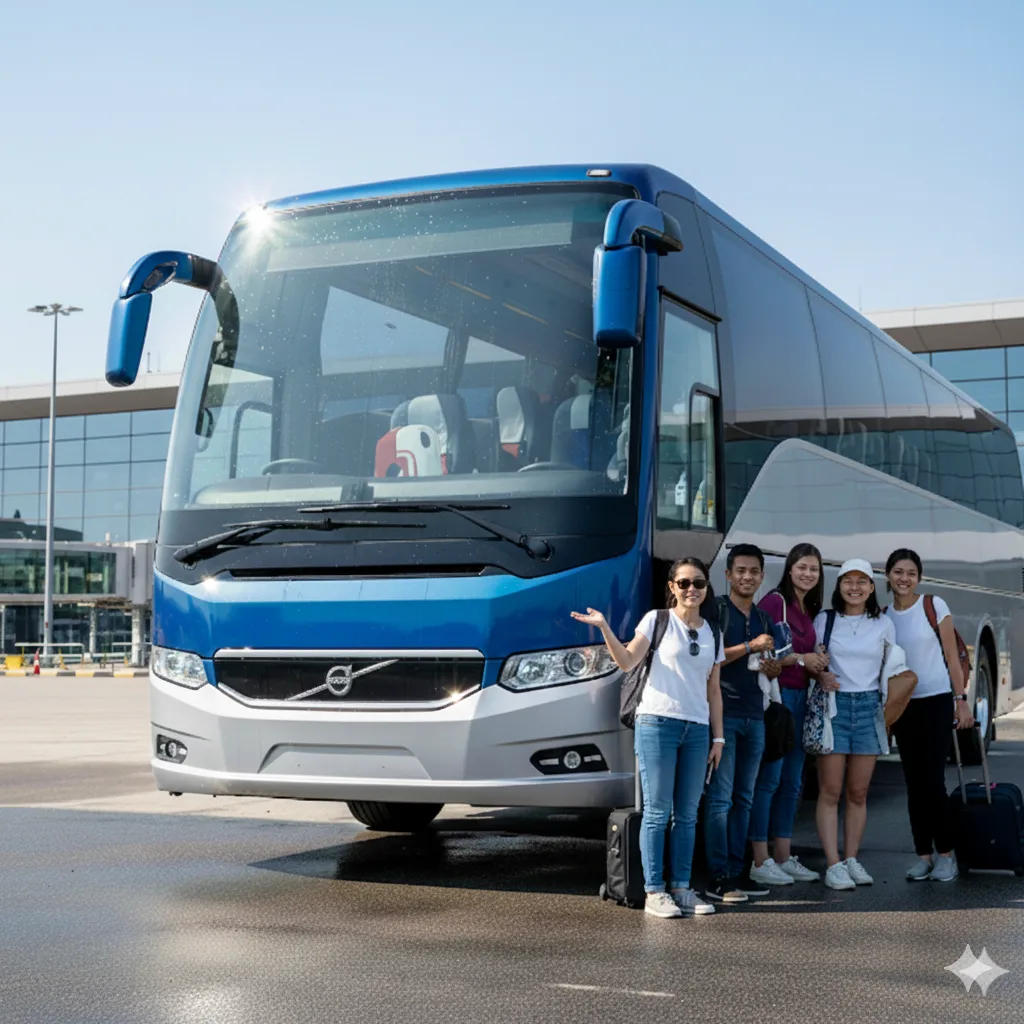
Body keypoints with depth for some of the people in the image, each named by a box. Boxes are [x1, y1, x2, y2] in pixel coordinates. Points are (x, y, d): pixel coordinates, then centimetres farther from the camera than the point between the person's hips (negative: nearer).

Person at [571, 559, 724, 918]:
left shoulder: (712, 634, 16)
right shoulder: (657, 620, 2)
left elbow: (713, 690, 17)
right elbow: (627, 661, -9)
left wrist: (718, 736, 12)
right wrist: (604, 627, -22)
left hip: (697, 729, 5)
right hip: (658, 723, -5)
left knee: (687, 814, 7)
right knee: (658, 811, -4)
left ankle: (681, 888, 14)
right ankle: (654, 892, 0)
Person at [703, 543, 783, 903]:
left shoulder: (763, 619, 19)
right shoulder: (716, 611, -3)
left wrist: (773, 668, 4)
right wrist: (750, 646, -14)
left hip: (754, 716, 7)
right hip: (722, 712, -7)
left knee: (744, 798, 9)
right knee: (720, 797, -9)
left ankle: (736, 871, 14)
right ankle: (717, 877, -8)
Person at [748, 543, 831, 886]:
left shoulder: (810, 611, 17)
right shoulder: (774, 602, -8)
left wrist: (820, 665, 5)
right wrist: (801, 659, -16)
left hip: (800, 697, 9)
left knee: (791, 782, 11)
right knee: (768, 778, -8)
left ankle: (783, 857, 18)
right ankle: (760, 861, -4)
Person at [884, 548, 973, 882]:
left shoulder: (934, 606, -3)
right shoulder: (883, 616, 6)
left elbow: (952, 656, -3)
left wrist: (962, 701, -8)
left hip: (935, 702, -4)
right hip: (902, 706, 4)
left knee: (933, 781, -8)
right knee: (914, 784, 6)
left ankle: (946, 854, 5)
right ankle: (923, 855, 13)